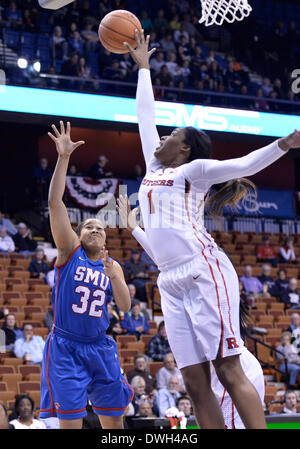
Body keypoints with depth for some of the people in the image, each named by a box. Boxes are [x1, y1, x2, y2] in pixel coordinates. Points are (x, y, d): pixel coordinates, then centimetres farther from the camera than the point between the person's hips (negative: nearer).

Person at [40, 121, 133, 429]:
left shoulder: (113, 265, 12)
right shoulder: (69, 251, 1)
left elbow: (125, 306, 1)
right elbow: (55, 202, -10)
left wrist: (112, 274, -16)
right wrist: (63, 157, -18)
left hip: (100, 347, 4)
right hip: (65, 347, -4)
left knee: (114, 420, 7)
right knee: (70, 422, -11)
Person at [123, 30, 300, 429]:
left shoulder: (193, 170, 7)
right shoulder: (154, 167, 24)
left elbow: (243, 165, -5)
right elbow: (145, 115, 33)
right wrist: (143, 67, 41)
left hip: (204, 271, -6)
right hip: (172, 282, 6)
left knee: (229, 370, -14)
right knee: (195, 382, -2)